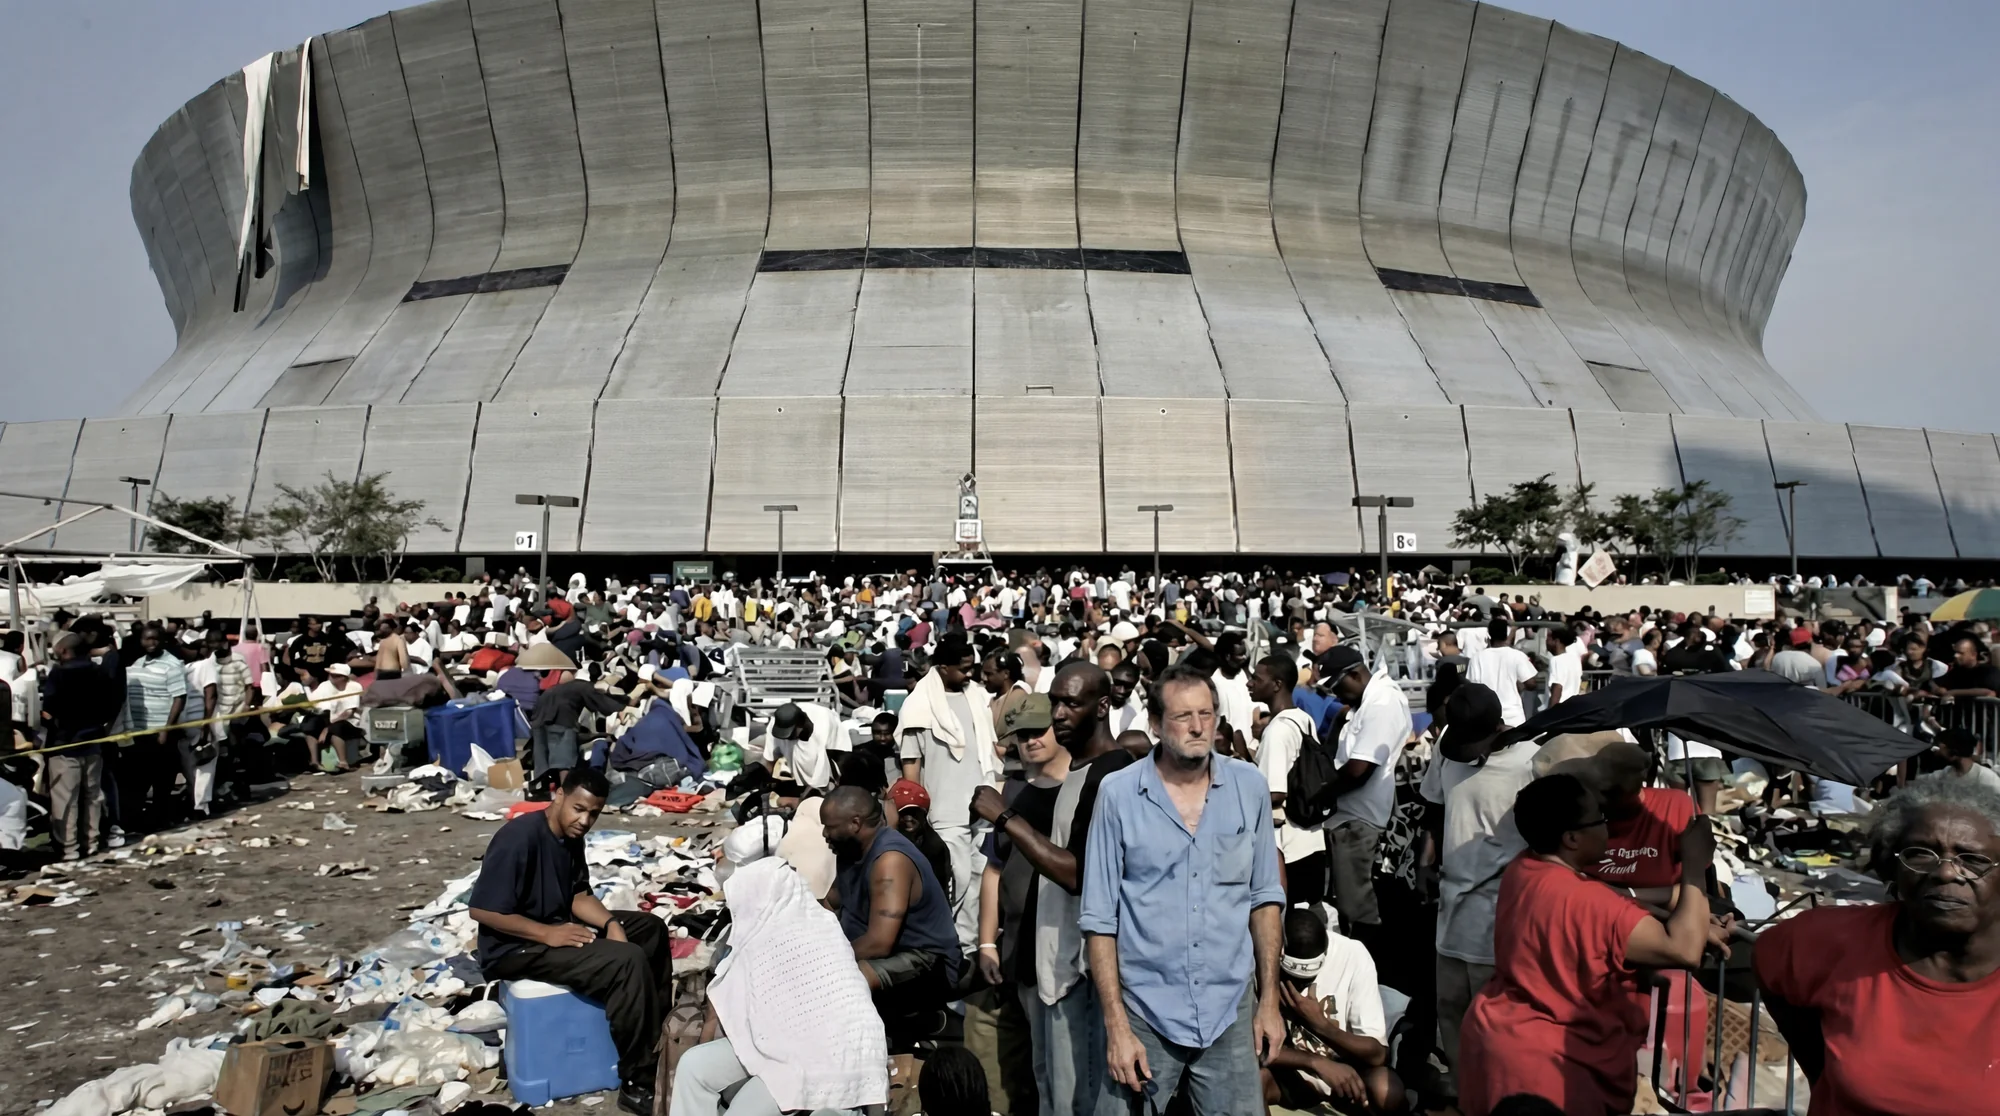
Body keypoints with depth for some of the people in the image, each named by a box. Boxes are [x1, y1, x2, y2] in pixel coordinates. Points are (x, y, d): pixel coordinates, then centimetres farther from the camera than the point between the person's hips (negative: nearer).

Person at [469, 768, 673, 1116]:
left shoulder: (571, 837, 3)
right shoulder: (519, 837, -24)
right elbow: (481, 910, -25)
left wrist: (611, 923, -10)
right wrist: (548, 935, -24)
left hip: (560, 926, 10)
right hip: (514, 948, -10)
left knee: (651, 928, 9)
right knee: (628, 962, -25)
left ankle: (661, 1034, 20)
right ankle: (636, 1083, -15)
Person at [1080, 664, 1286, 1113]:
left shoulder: (1250, 786, -1)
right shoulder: (1118, 792, -10)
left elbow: (1264, 896, 7)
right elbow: (1100, 917, -7)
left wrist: (1269, 999, 6)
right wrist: (1116, 1026, -9)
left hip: (1231, 1010, 2)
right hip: (1145, 1012, -2)